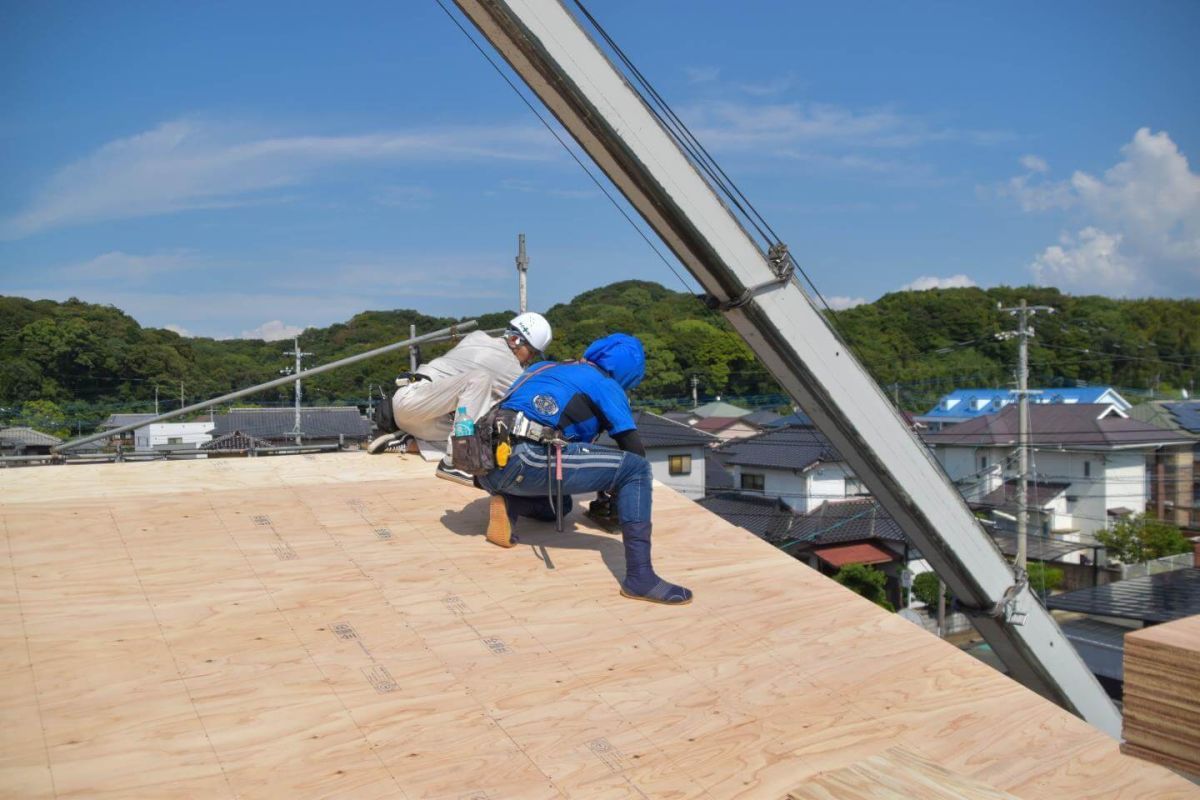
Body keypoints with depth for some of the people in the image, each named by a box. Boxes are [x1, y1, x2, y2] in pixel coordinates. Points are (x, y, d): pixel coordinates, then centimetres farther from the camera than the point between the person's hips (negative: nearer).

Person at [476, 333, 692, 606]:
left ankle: (508, 506, 4)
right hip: (523, 460, -8)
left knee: (559, 505, 35)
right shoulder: (605, 384, 10)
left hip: (489, 463, 8)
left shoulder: (546, 367, 30)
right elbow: (634, 450, 8)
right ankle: (640, 578, -10)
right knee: (636, 469, -2)